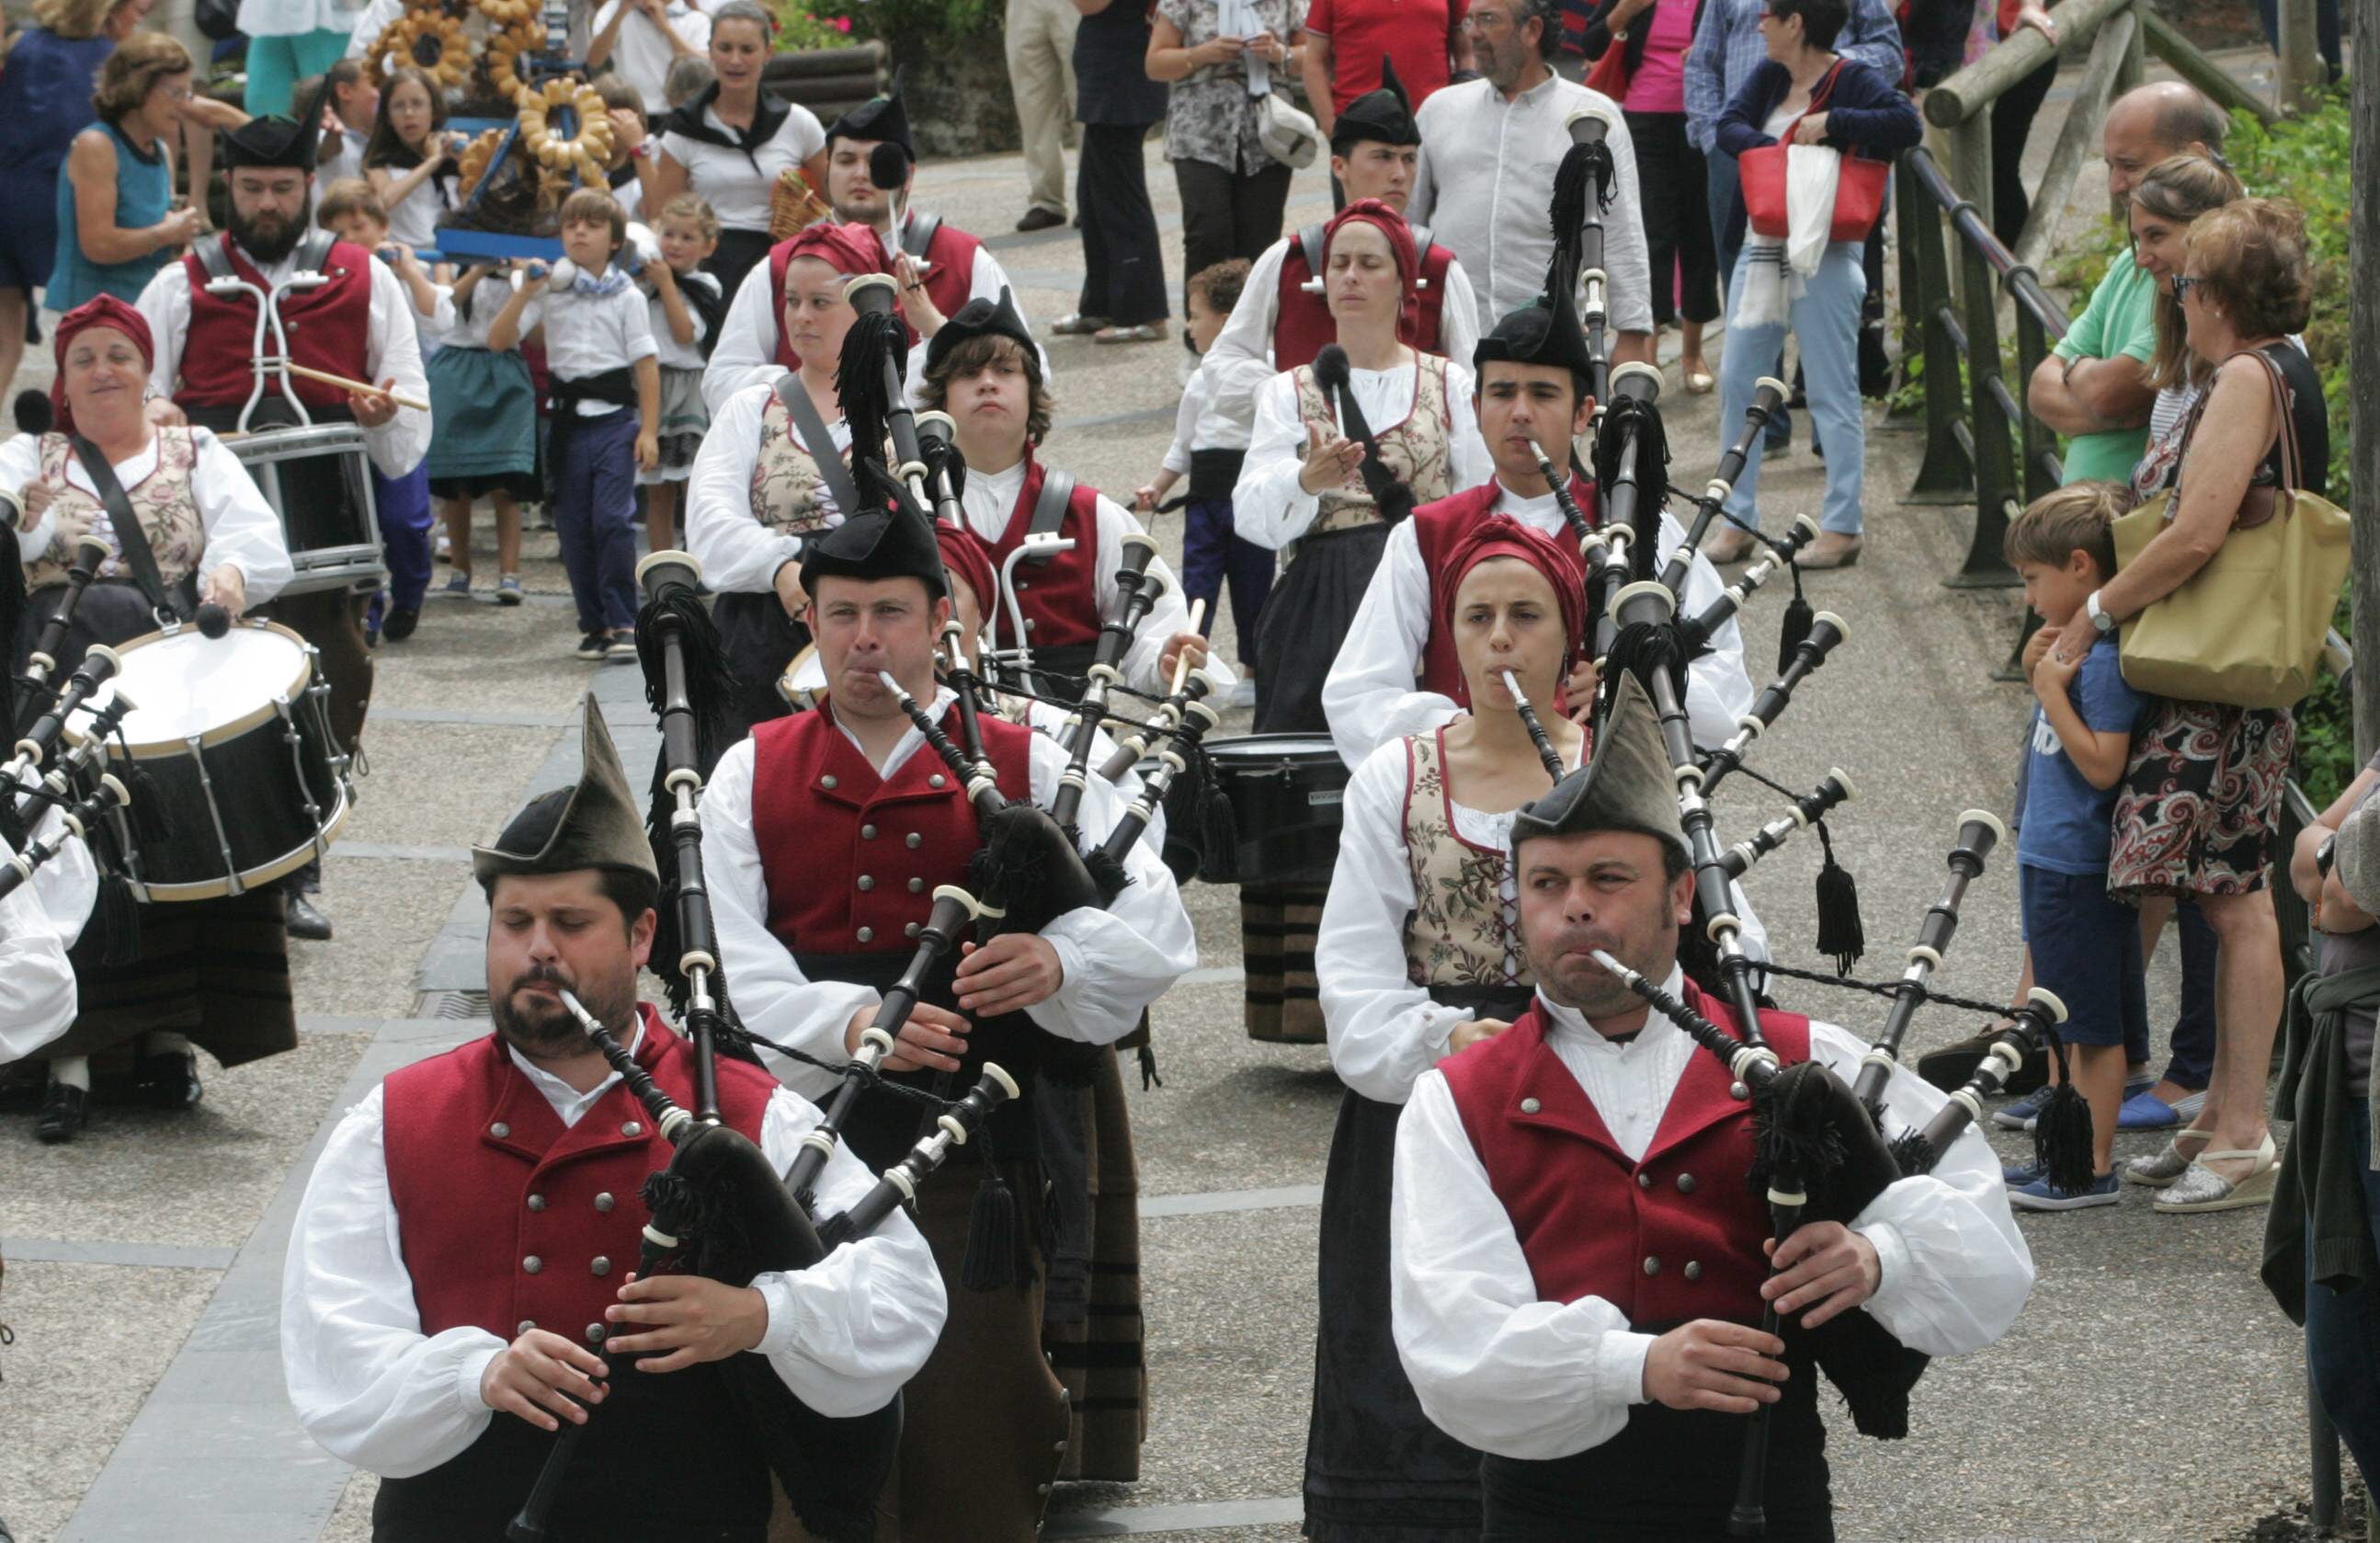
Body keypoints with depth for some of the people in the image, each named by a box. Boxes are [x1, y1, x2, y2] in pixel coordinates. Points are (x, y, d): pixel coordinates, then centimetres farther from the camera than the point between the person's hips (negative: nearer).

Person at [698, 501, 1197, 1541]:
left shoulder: (1027, 769, 6)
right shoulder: (753, 777, 10)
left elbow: (1159, 933, -3)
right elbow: (732, 967, -3)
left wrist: (1057, 958, -25)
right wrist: (849, 1023, -22)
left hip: (980, 1163, -1)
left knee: (977, 1430, -3)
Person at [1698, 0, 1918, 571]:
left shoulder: (1852, 80, -9)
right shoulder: (1769, 77, 11)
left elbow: (1906, 124, -22)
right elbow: (1730, 126, 1)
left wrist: (1832, 124, -20)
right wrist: (1775, 150, -17)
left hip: (1824, 255, -8)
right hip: (1763, 246, 8)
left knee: (1832, 391, -3)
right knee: (1738, 380, 7)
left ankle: (1842, 529, 2)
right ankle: (1738, 520, 15)